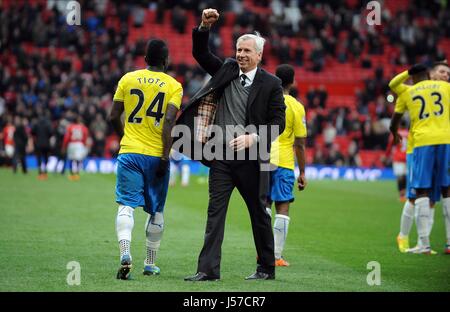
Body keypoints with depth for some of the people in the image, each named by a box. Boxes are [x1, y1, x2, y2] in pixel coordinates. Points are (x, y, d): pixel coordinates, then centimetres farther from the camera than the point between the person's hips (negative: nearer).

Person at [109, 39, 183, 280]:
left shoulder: (128, 79, 6)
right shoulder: (173, 86, 0)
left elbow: (114, 117, 6)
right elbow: (168, 121, -12)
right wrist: (165, 156, -11)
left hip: (129, 152, 1)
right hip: (156, 155, -1)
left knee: (126, 205, -5)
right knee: (156, 210, 13)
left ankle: (125, 253, -28)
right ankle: (150, 264, 20)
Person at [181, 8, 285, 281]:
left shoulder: (271, 84, -2)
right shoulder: (226, 70, 9)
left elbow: (279, 122, -4)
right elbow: (201, 53, 8)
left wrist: (253, 138, -17)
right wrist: (204, 27, -8)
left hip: (252, 157, -3)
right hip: (222, 155, 3)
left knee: (259, 213, 8)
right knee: (215, 210, -3)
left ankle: (267, 268, 21)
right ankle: (209, 269, -4)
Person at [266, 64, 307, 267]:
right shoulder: (296, 107, -5)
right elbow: (299, 144, -4)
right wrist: (302, 172, 3)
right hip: (283, 163, -3)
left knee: (264, 205, 15)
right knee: (282, 209, 2)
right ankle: (277, 256, -2)